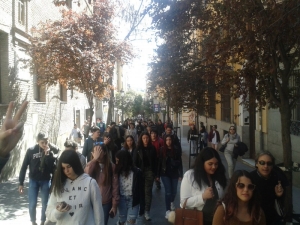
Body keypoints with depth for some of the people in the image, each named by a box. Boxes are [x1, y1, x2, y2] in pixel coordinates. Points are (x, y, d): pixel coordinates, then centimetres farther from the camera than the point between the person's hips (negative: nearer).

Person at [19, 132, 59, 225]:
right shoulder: (31, 150, -9)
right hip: (33, 180, 0)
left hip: (46, 180, 1)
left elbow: (52, 166, -12)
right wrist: (21, 183, -2)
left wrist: (47, 154, -24)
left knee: (45, 203, 7)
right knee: (32, 204, 1)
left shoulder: (51, 150, -7)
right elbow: (24, 167, -3)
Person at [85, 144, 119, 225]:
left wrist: (114, 205, -4)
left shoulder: (111, 166, -7)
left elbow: (115, 186, -4)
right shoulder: (91, 165, -4)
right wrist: (94, 159, -27)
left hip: (106, 203, 0)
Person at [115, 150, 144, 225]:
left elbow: (140, 188, -7)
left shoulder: (136, 172, -12)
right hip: (122, 198, 3)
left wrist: (141, 203, -5)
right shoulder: (118, 171, -3)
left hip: (133, 199, -2)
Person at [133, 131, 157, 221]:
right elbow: (135, 161, -4)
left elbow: (155, 161, 1)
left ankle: (147, 211, 8)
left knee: (148, 191, 2)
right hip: (140, 171, 0)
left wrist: (155, 173, -1)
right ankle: (141, 208, 26)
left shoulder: (152, 148, 0)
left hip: (150, 171, 0)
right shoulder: (138, 149, -3)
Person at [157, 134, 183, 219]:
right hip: (165, 173, -1)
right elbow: (159, 162, -2)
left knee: (174, 191, 13)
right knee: (168, 191, -6)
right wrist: (158, 175, -1)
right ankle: (167, 210, 5)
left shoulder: (176, 150, -4)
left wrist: (181, 174, -3)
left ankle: (172, 202, 45)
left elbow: (180, 162, -1)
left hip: (174, 173, 1)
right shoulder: (162, 150, -4)